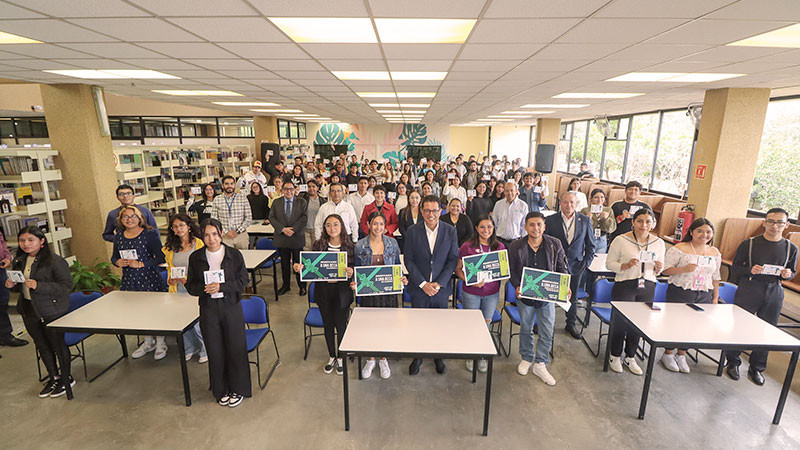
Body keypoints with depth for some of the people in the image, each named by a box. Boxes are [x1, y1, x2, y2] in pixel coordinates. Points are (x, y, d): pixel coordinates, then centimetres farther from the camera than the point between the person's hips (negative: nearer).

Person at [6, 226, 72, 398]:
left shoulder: (55, 261, -17)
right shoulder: (19, 261, 6)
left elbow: (66, 285, -20)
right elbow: (21, 286, 19)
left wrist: (38, 286, -28)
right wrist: (12, 285, -4)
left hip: (52, 311, -7)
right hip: (29, 312, 7)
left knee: (58, 345, 6)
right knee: (42, 345, 19)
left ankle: (66, 378, 24)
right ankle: (53, 377, 36)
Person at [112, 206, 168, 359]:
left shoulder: (150, 234, -9)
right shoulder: (118, 237, 8)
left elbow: (160, 257, -11)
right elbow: (114, 257, 19)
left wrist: (141, 264, -19)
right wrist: (118, 262, -3)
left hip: (149, 279, -5)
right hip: (129, 280, 5)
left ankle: (160, 344, 19)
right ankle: (148, 342, 34)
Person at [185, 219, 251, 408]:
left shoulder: (234, 254, -5)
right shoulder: (196, 257, 0)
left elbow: (243, 280, -6)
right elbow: (191, 285, 3)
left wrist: (221, 286, -20)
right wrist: (204, 288, -18)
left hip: (231, 307, -1)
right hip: (208, 309, 2)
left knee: (236, 348, 6)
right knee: (215, 351, 11)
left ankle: (238, 389, 26)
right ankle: (221, 390, 32)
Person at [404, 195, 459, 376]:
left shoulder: (450, 231, -4)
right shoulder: (412, 231, -6)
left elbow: (453, 260, -4)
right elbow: (409, 260, -5)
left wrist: (439, 283, -12)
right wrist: (423, 283, -12)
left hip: (441, 288, 1)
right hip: (419, 288, -1)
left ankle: (438, 356, 37)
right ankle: (417, 357, 32)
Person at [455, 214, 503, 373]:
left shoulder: (500, 247, -1)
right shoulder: (467, 246, -9)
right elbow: (458, 269, -5)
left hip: (492, 293, 2)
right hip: (471, 293, -2)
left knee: (486, 324, 14)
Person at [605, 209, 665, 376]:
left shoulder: (659, 243, 5)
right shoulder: (621, 240, -8)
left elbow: (658, 270, 14)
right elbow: (609, 263, -5)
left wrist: (658, 268, -8)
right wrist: (626, 265, -21)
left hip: (647, 288, 4)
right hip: (625, 286, -4)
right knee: (621, 322, 2)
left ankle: (630, 357, 32)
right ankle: (615, 356, 23)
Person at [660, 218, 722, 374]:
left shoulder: (715, 253, 9)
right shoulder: (679, 249, -9)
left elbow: (715, 277, 15)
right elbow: (665, 270, -10)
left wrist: (715, 297, 13)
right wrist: (684, 269, -24)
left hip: (703, 295, 5)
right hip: (680, 293, -5)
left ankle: (681, 355, 24)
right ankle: (668, 354, 19)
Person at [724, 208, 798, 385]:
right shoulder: (749, 244, -3)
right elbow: (735, 268, 0)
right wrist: (750, 270, -20)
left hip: (774, 293, 3)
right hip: (749, 290, -3)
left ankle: (756, 368, 26)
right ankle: (733, 362, 19)